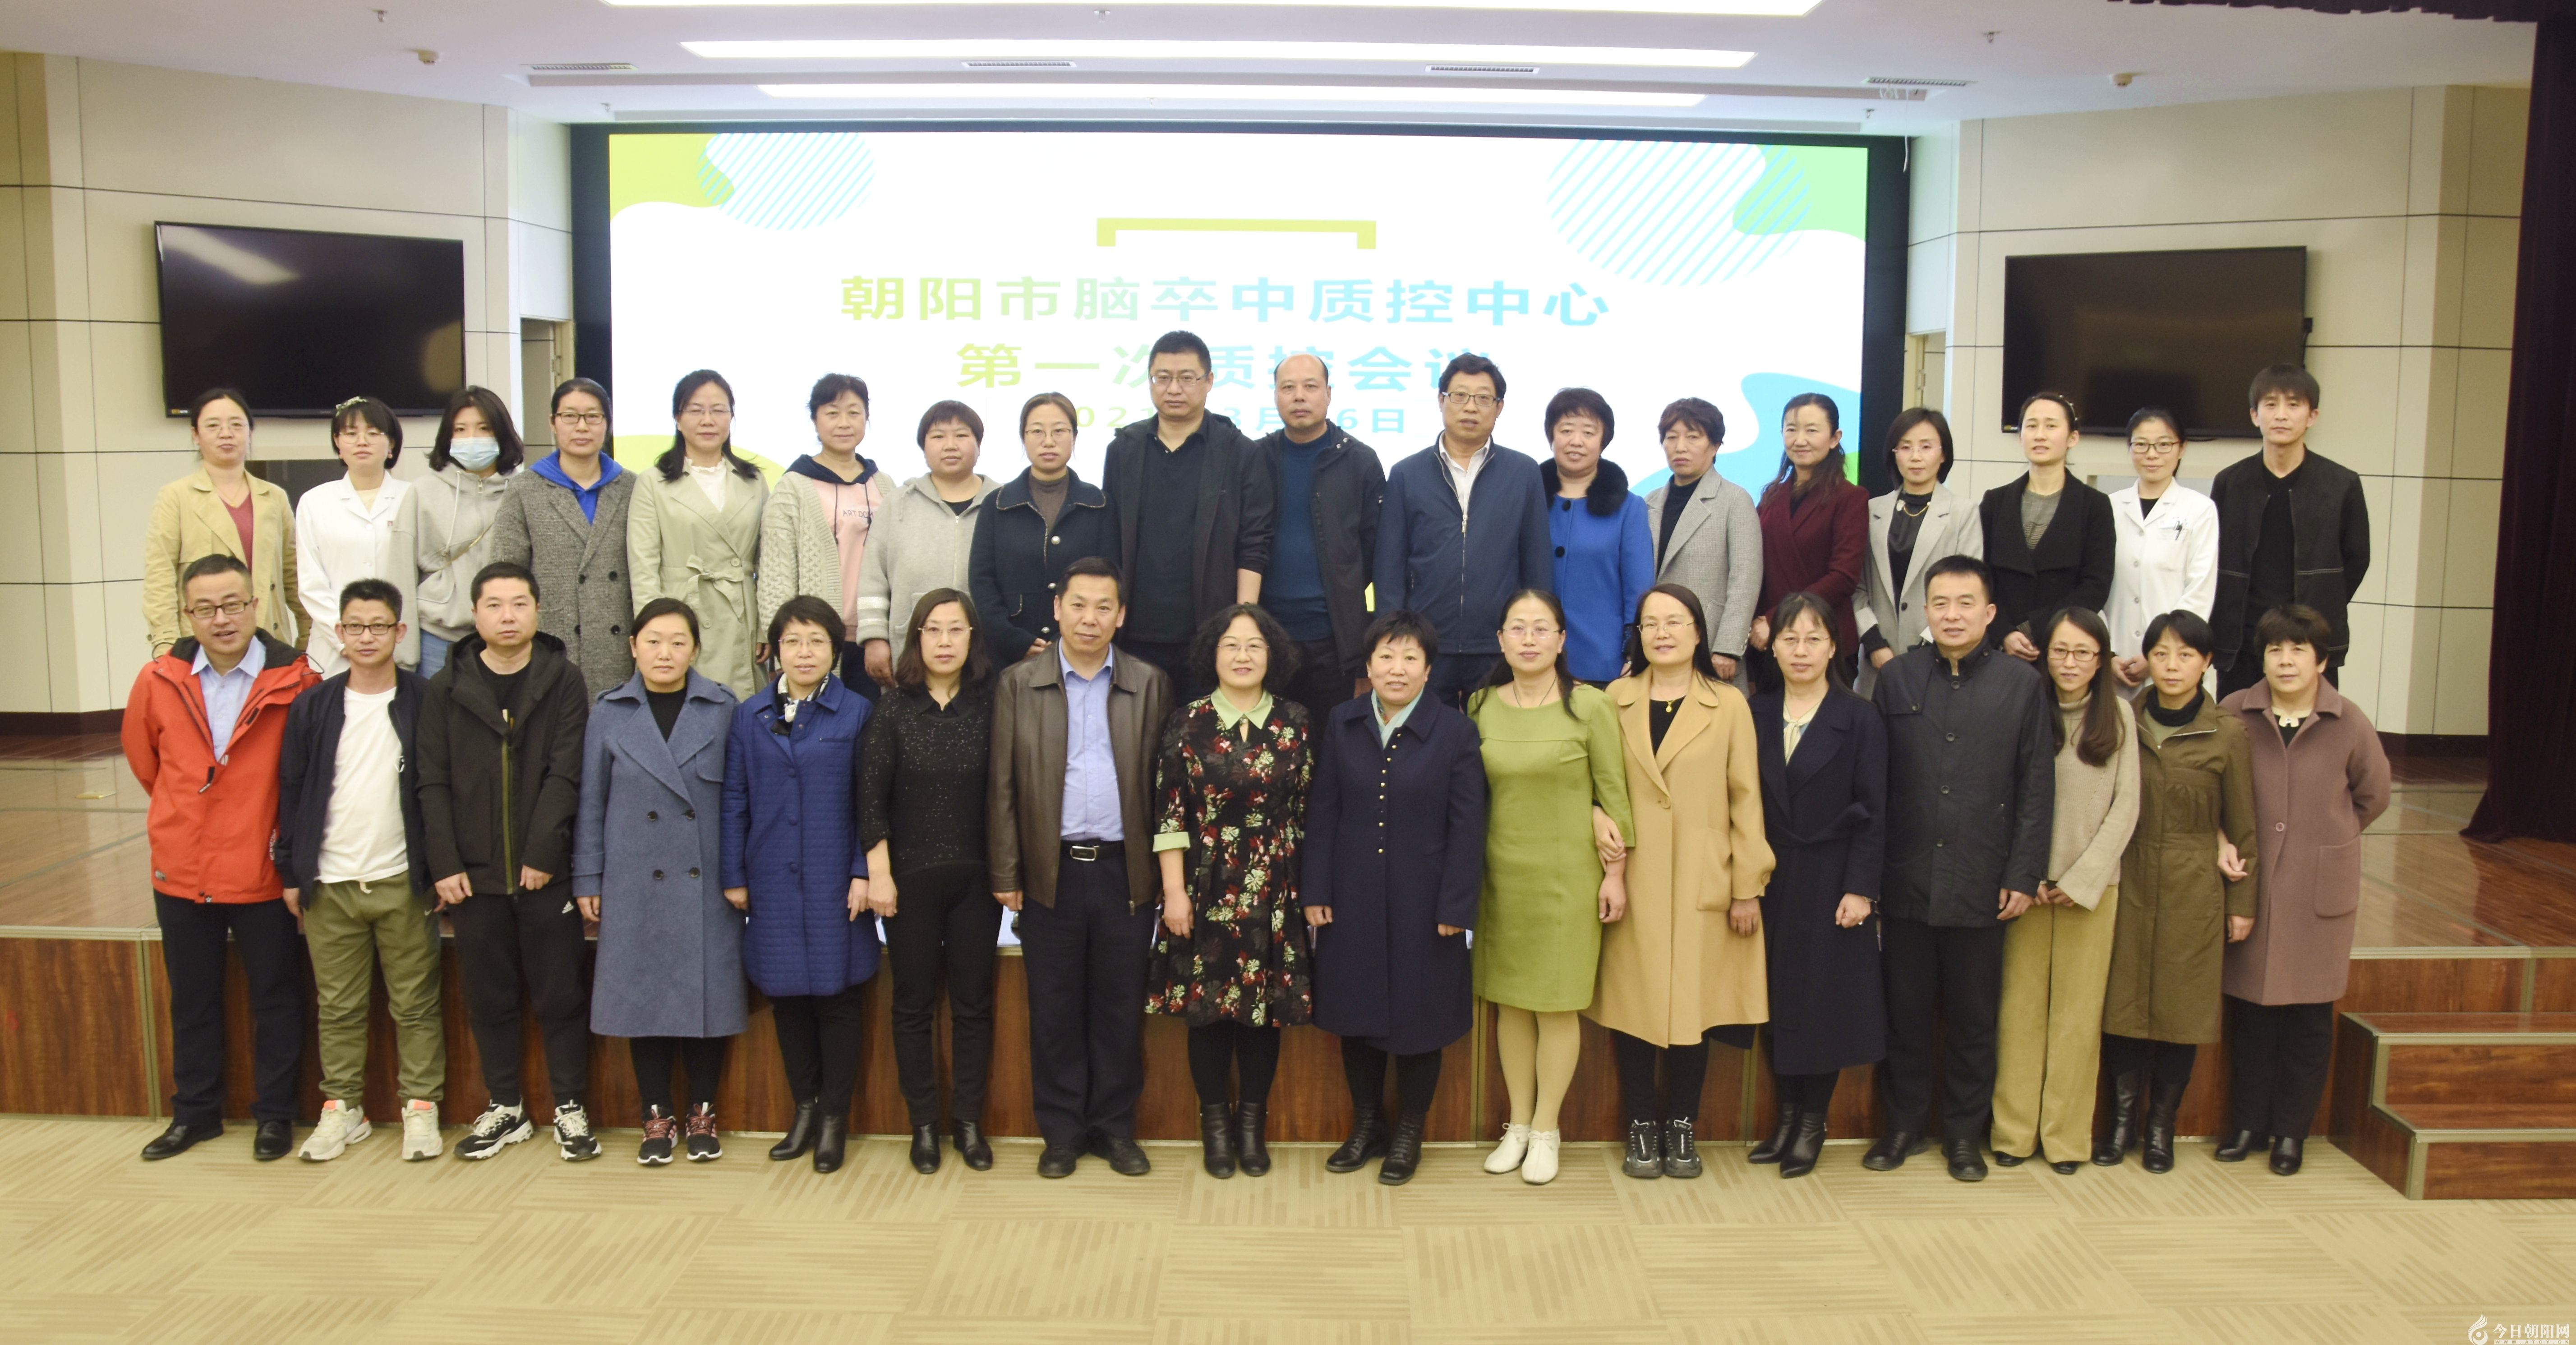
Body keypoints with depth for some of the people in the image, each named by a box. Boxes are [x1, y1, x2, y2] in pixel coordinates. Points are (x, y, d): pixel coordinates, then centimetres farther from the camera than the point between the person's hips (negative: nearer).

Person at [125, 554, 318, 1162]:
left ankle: (275, 1113, 24)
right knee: (192, 999, 17)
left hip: (263, 872, -3)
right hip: (180, 871, 3)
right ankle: (195, 1111, 32)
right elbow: (144, 759, 14)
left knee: (275, 997, 9)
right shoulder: (158, 681, -4)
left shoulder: (295, 681, -13)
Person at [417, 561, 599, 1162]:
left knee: (561, 994, 4)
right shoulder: (445, 690, 6)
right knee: (488, 997, 11)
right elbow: (433, 784, 3)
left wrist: (542, 855, -12)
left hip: (546, 872, -2)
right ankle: (505, 1107, 24)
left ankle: (571, 1107, 16)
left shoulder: (563, 682, 0)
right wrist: (445, 864, -5)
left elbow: (565, 775, -6)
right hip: (472, 875, 2)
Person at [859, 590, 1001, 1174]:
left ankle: (970, 1121, 19)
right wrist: (879, 874, -6)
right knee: (915, 1003, 8)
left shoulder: (989, 706, 0)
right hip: (911, 879, -1)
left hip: (975, 878, 1)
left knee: (974, 1001, 8)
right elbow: (872, 798, -2)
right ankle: (924, 1123, 20)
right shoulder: (894, 709, -2)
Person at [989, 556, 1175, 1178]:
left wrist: (1165, 871, -2)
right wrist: (1007, 875, -1)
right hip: (1052, 871, 0)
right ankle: (1061, 1131, 19)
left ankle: (1115, 1127, 20)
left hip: (1126, 872, 0)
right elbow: (1003, 787, 3)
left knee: (1121, 1005, 7)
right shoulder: (1018, 684, 5)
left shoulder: (1151, 685, 6)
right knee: (1054, 1008, 7)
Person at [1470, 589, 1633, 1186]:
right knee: (1509, 1000, 10)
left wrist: (1616, 872, -3)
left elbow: (1614, 792, -3)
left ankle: (1545, 1130, 17)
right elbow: (1472, 789, 10)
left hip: (1567, 875, -3)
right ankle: (1517, 1124, 24)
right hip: (1501, 872, 3)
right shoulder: (1481, 705, 2)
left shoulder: (1590, 706, -7)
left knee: (1557, 1003, 3)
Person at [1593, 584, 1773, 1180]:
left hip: (1702, 885, 0)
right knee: (1632, 1003, 2)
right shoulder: (1616, 700, 6)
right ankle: (1641, 1128, 15)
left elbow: (1746, 798, 3)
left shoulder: (1728, 705, 4)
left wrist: (1748, 887, -1)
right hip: (1633, 883, 1)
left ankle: (1682, 1127, 19)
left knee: (1693, 1004, 4)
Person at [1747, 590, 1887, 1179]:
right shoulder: (1757, 714, 5)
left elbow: (1872, 814, -6)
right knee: (1777, 998, 7)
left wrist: (1860, 888, -11)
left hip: (1832, 882, -3)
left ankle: (1813, 1123, 16)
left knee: (1826, 997, 2)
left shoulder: (1860, 718, -4)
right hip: (1773, 881, 3)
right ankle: (1785, 1117, 20)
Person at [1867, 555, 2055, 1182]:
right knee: (1906, 1009, 9)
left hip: (1981, 883, -1)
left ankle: (1965, 1131, 24)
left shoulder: (2022, 683, 2)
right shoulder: (1897, 677, 4)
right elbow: (1874, 781, 4)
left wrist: (2024, 877, -3)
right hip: (1906, 879, 1)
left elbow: (2036, 790, 1)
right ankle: (1904, 1124, 23)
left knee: (1973, 1017, 9)